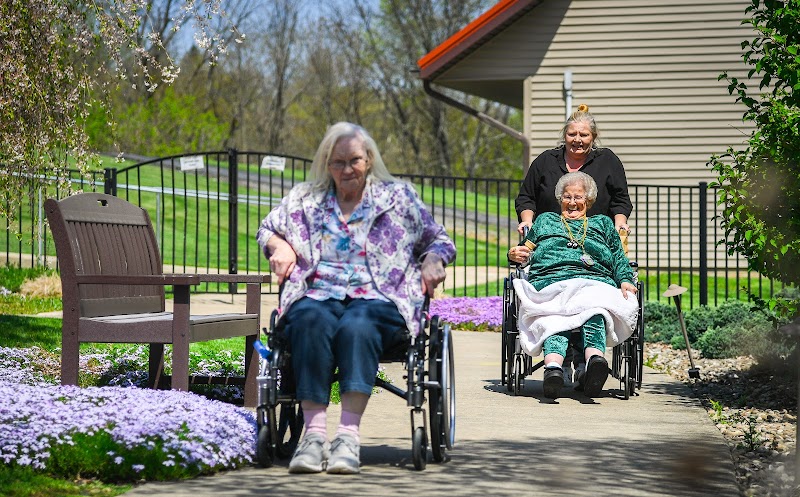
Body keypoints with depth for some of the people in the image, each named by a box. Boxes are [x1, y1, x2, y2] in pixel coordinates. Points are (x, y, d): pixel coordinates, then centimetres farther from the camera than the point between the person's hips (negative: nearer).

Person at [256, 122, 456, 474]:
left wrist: (433, 262, -2)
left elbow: (438, 240, 21)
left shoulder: (398, 196, 20)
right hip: (318, 294, 1)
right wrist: (280, 246, 9)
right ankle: (314, 433, -43)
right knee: (311, 323, -36)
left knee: (356, 326, -38)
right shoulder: (304, 199, 24)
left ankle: (348, 435, -45)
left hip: (378, 297, -1)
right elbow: (267, 229, 32)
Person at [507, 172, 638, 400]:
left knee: (594, 306, -39)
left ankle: (594, 359, -66)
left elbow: (619, 259, 24)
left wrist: (626, 280, 4)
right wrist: (515, 254, 6)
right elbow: (525, 250, 30)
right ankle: (553, 367, -64)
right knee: (555, 316, -38)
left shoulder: (603, 223, 36)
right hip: (552, 282, 0)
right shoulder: (545, 220, 37)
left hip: (594, 284, 0)